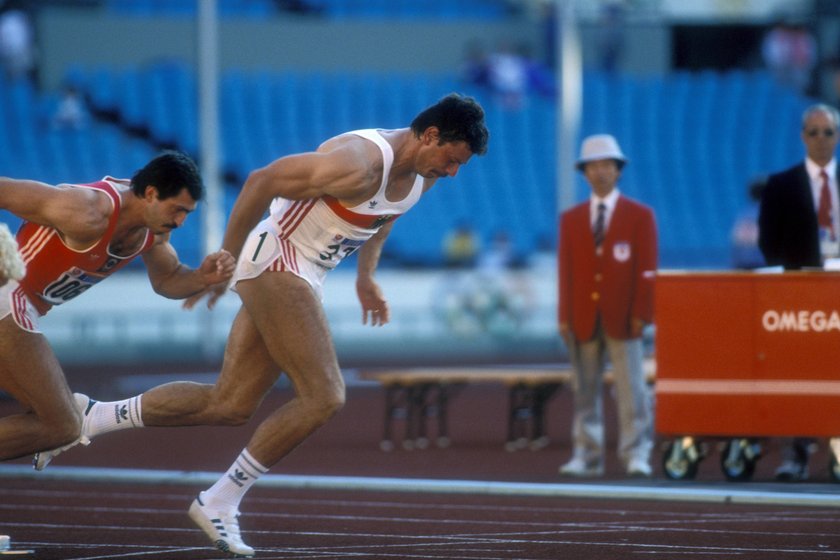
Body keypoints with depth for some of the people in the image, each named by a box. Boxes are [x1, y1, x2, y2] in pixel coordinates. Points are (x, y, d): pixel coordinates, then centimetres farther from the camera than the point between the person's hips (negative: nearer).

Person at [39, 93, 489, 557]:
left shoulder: (422, 174, 3)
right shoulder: (358, 165, -26)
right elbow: (263, 181, -22)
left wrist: (366, 275, 24)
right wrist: (223, 262, -16)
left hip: (300, 277, 9)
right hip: (274, 263, -9)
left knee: (229, 406, 5)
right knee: (323, 398, -15)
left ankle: (92, 417, 11)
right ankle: (219, 502, -7)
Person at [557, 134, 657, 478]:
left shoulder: (640, 216, 5)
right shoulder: (571, 219, 12)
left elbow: (646, 269, 0)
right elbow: (566, 270, 8)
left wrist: (641, 314, -8)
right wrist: (565, 317, 1)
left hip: (622, 318, -2)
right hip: (583, 318, 2)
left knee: (631, 388, -4)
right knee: (586, 389, 3)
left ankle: (636, 456, -3)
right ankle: (586, 456, 5)